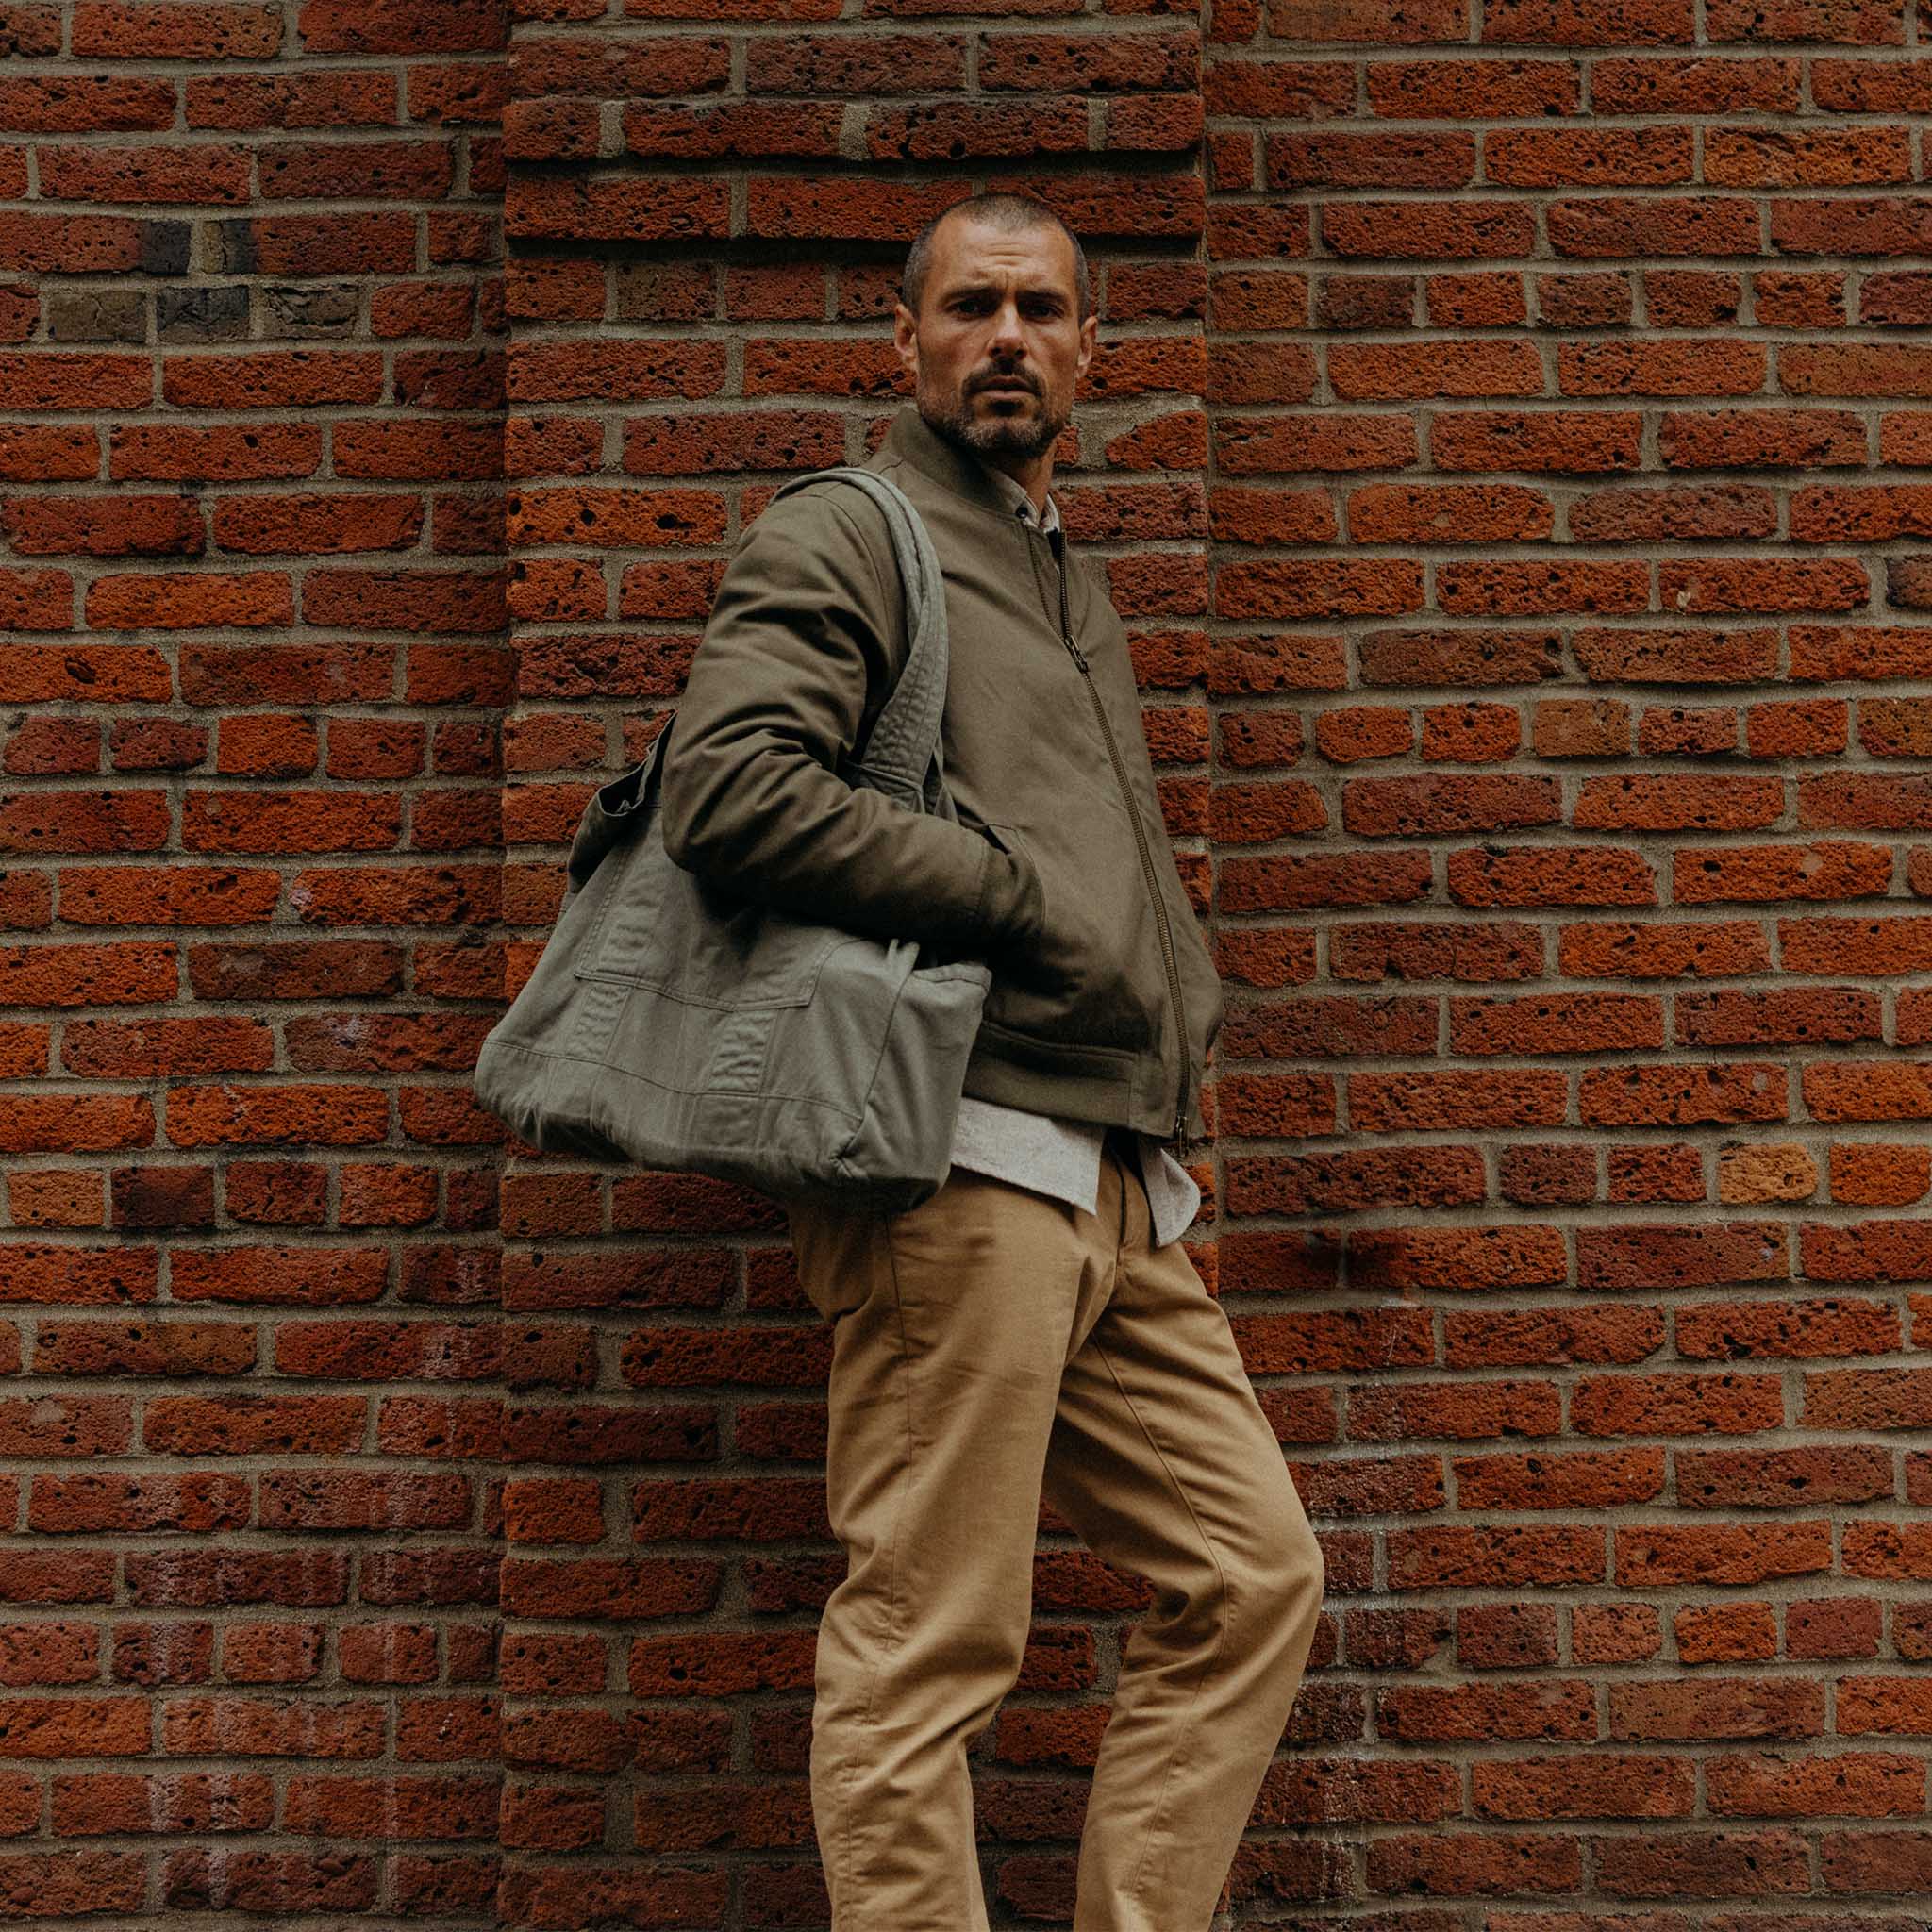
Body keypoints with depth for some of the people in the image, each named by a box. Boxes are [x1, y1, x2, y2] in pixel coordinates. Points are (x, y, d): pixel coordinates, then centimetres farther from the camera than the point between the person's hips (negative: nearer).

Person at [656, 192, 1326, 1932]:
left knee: (1253, 1577, 9)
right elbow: (730, 787, -17)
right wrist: (1016, 894, -13)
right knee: (932, 1639, -6)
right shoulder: (844, 536, 0)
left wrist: (1179, 1046, 14)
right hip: (964, 1160, -9)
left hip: (1118, 1194, 9)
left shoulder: (1071, 582, 26)